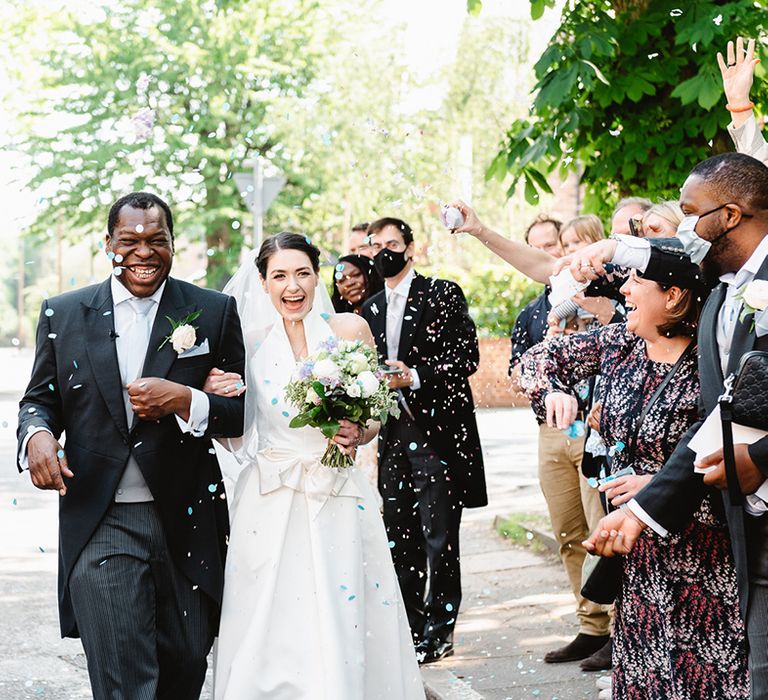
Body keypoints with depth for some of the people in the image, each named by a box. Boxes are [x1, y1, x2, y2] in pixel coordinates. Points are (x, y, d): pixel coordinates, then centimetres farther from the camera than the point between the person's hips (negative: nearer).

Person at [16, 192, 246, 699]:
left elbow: (243, 411, 2)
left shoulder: (214, 311, 2)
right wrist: (38, 433, -11)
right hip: (99, 525, -1)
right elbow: (41, 399, 12)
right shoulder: (63, 314, 5)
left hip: (188, 523, 1)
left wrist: (184, 400, -17)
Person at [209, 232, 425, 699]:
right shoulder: (248, 341, 2)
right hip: (270, 501, 0)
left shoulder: (350, 329, 1)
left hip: (338, 497, 0)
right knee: (271, 629, 2)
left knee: (342, 626, 0)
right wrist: (214, 398, -11)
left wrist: (358, 434, -12)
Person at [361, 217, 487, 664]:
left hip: (438, 431, -6)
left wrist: (415, 376, -17)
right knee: (401, 538, 10)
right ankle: (410, 625, 20)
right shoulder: (371, 310, 16)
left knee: (440, 538, -3)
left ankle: (439, 630, 7)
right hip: (393, 434, 6)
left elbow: (467, 356, -9)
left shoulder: (444, 294, -1)